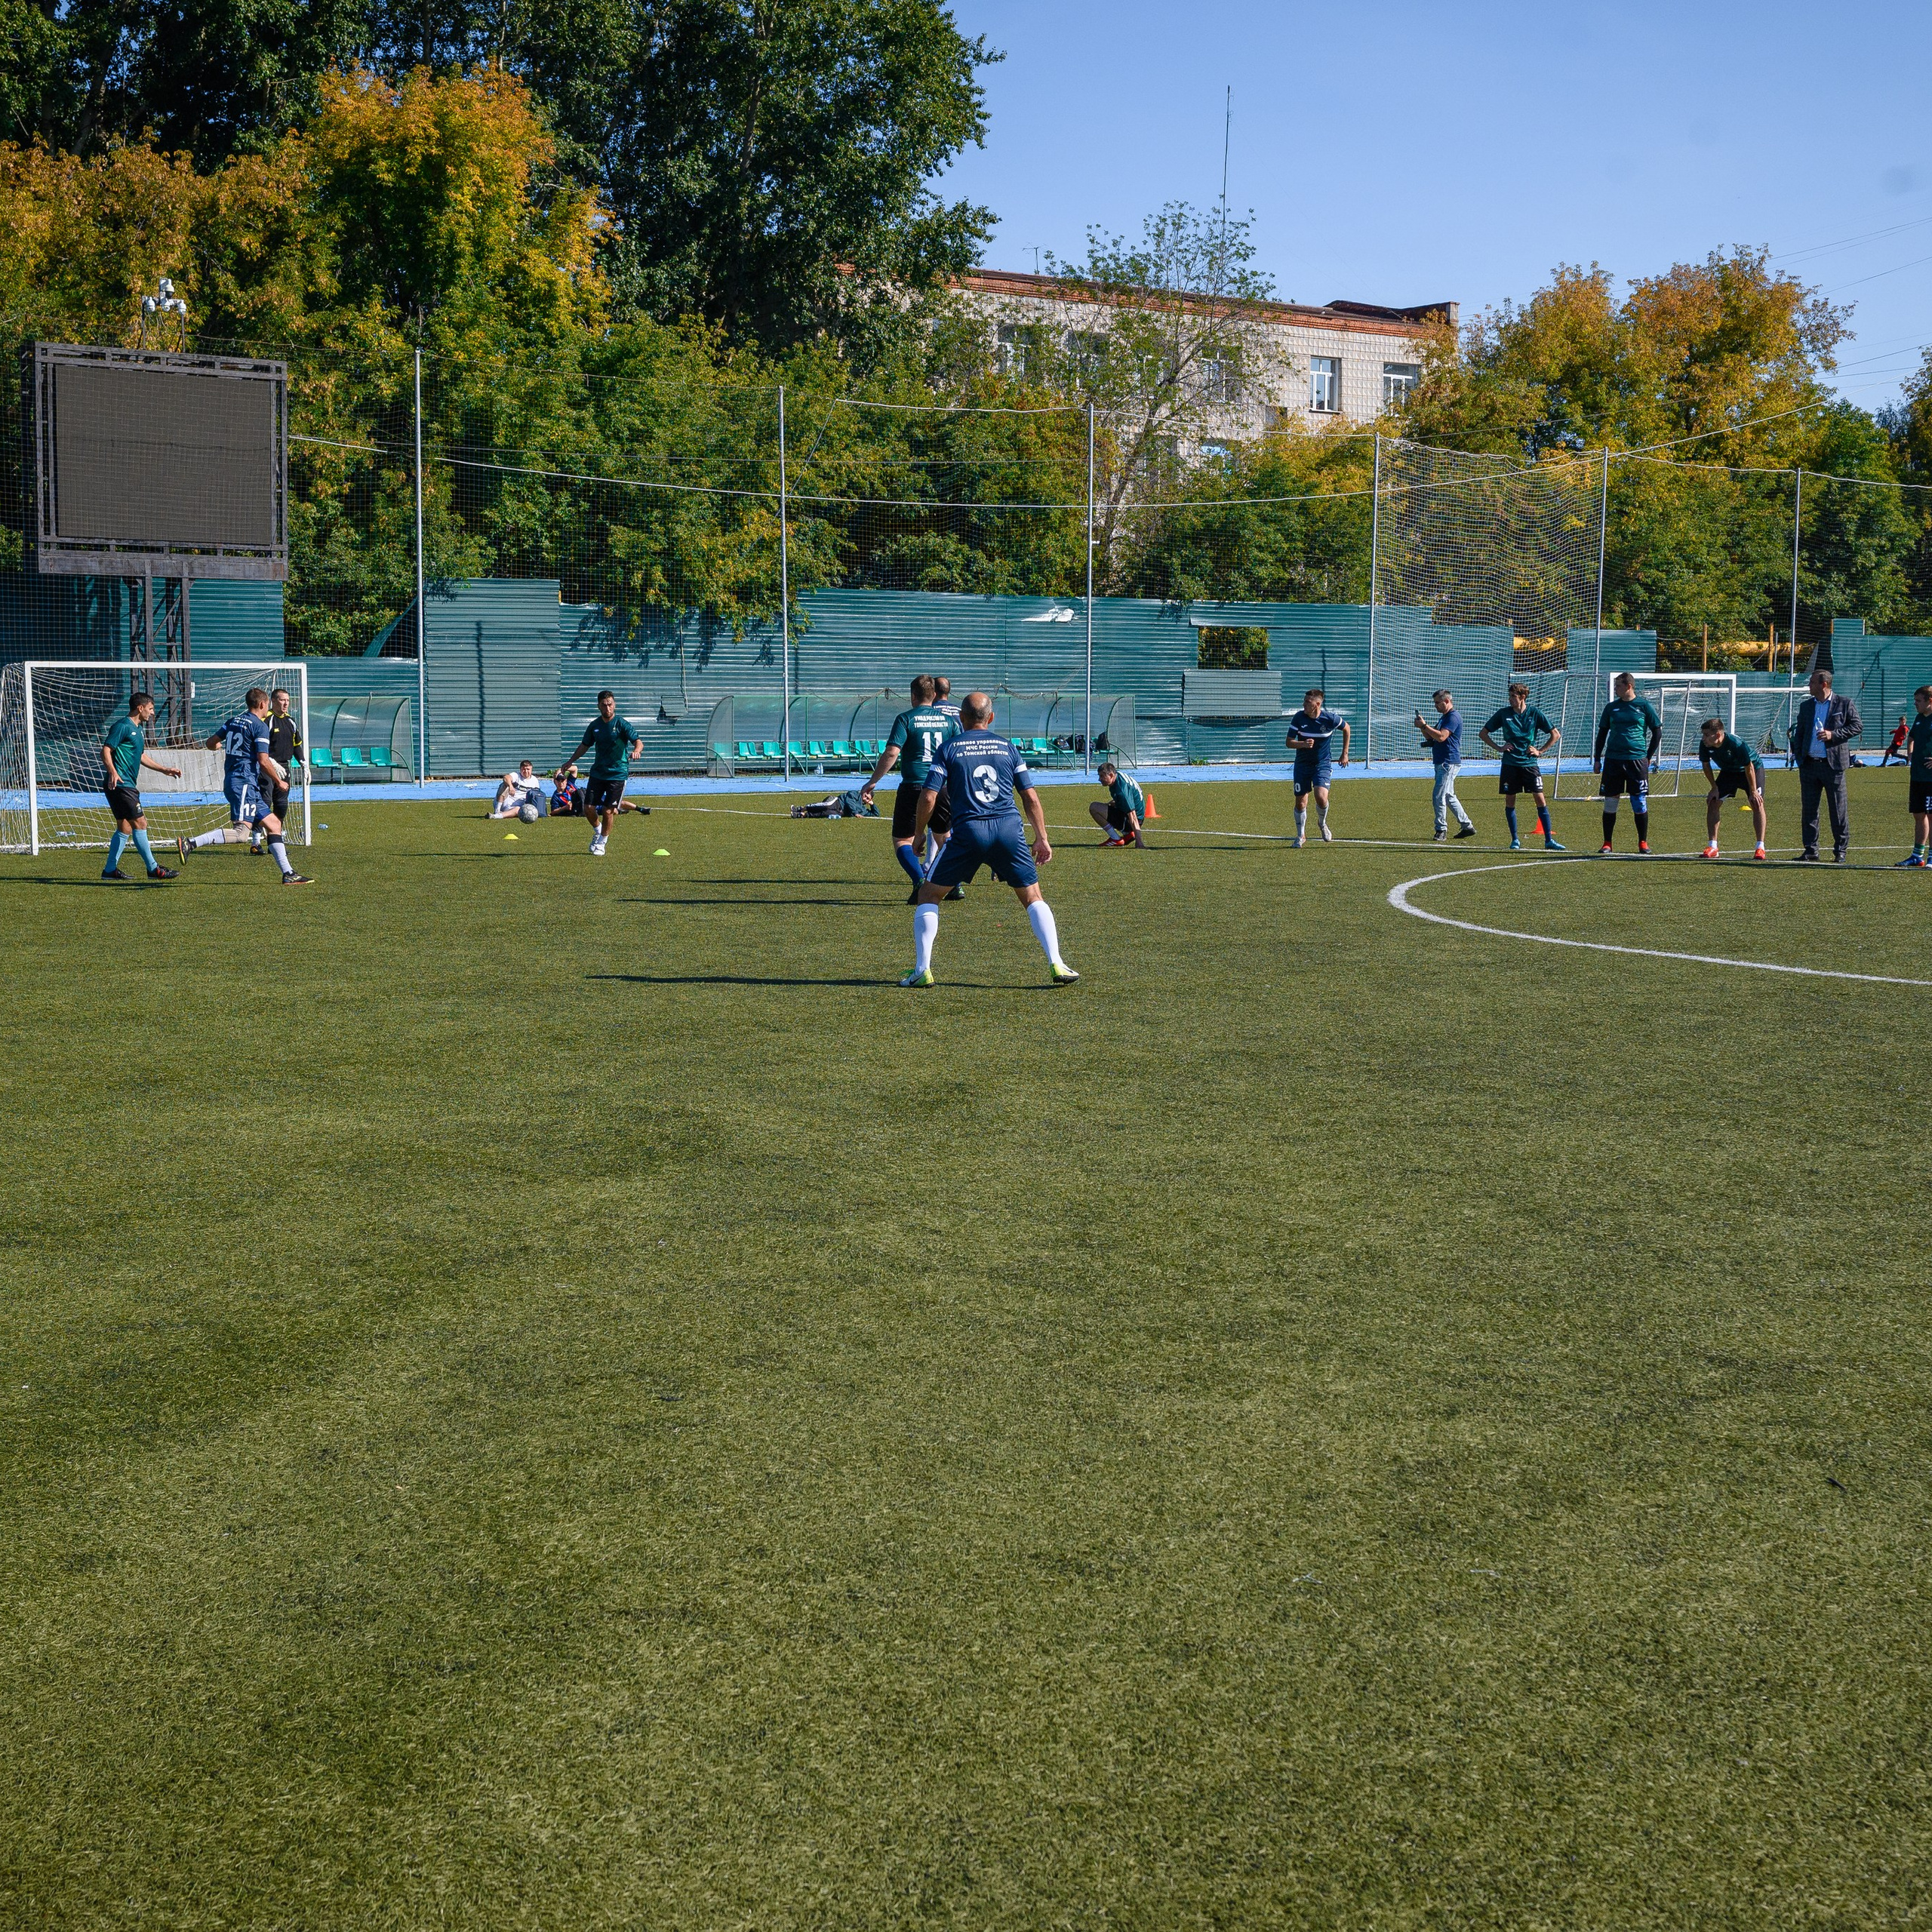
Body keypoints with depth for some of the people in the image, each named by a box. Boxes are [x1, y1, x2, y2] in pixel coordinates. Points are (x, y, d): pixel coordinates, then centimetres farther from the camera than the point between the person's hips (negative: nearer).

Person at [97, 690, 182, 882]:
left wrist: (165, 769, 30)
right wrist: (113, 773, -31)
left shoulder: (139, 729, 19)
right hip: (120, 785, -11)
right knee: (140, 823, -9)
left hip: (128, 786, 11)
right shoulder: (123, 726, -11)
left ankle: (110, 870, 15)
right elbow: (105, 751, -17)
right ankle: (153, 869, -5)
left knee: (125, 828, 12)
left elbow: (141, 756, 30)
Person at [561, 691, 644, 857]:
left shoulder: (622, 724, -9)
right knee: (588, 807, -2)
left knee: (609, 810, -5)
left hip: (618, 773, -4)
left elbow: (638, 741, -19)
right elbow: (585, 745, 18)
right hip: (597, 773, 4)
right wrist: (570, 762, 13)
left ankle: (602, 843, 14)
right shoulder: (594, 726, 5)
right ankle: (598, 831, 29)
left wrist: (636, 750, -41)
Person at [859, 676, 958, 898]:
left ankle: (920, 881, -17)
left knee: (902, 840, 6)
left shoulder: (906, 719, -2)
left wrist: (872, 782, -5)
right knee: (943, 836, 24)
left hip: (913, 786, -4)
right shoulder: (949, 720, 9)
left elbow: (891, 753, -11)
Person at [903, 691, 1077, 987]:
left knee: (928, 895, 13)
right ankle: (1056, 965, 1)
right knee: (1033, 898, 14)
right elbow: (1031, 797, 12)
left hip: (968, 830, -2)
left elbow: (929, 798, 0)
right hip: (1009, 829, 2)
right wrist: (1042, 839, 18)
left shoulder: (947, 749, 8)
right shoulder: (1008, 748, 15)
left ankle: (922, 970, 5)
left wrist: (918, 836, 13)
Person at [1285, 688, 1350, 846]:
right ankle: (1301, 835, 24)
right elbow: (1289, 742, -7)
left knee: (1321, 797, -21)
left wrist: (1345, 754, 10)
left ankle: (1323, 824, 12)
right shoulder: (1299, 718, -11)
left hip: (1322, 764, -2)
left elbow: (1346, 729, 7)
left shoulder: (1330, 719, -14)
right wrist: (1303, 744, -28)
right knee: (1300, 802, 1)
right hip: (1302, 764, 2)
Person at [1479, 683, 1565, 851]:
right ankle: (1515, 840, 14)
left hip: (1529, 763, -1)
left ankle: (1549, 840, -3)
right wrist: (1498, 748, 2)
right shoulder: (1503, 714, 2)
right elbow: (1483, 733, 12)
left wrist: (1540, 751, 0)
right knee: (1510, 801, 3)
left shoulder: (1534, 713, 0)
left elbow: (1555, 735, 6)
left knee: (1540, 799, -6)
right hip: (1510, 763, 1)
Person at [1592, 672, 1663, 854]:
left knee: (1640, 803, -1)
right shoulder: (1611, 707, 9)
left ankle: (1643, 843, 10)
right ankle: (1607, 843, 8)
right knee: (1610, 802, 1)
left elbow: (1657, 733, 7)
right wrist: (1597, 759, 10)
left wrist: (1649, 756, 4)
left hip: (1637, 760, -2)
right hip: (1613, 760, 2)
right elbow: (1602, 734, 16)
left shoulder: (1644, 706, 2)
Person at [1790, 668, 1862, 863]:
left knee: (1839, 809, 0)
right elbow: (1799, 732, 19)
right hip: (1809, 764, 5)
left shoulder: (1844, 704, 1)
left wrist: (1833, 735, -14)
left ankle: (1841, 850, 7)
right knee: (1808, 809, 6)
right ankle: (1810, 850, 12)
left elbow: (1858, 726, -3)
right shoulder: (1805, 706, 15)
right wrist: (1798, 755, 5)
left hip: (1833, 764, -5)